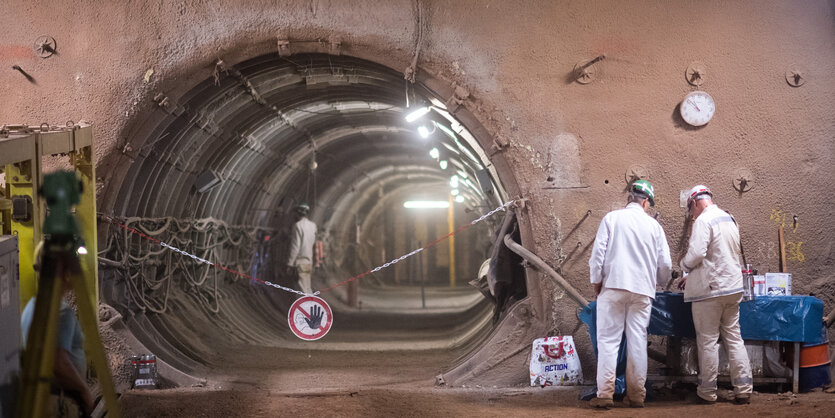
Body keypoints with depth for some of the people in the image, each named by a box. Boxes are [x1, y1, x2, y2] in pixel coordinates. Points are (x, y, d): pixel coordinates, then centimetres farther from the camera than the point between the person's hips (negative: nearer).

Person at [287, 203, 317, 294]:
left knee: (304, 289, -8)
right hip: (309, 262, 7)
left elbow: (295, 246, -15)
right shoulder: (312, 225, 8)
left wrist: (290, 263, -12)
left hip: (300, 263, -7)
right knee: (307, 288, 15)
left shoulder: (298, 226, -12)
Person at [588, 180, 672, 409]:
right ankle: (636, 395, 9)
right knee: (637, 342, 7)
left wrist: (596, 281, 9)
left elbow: (598, 253, -4)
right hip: (643, 290, 2)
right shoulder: (654, 225, 8)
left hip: (614, 286, -2)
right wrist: (659, 281, 30)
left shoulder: (612, 218, 1)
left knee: (608, 340, -1)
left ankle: (605, 394, -6)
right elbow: (665, 264, 10)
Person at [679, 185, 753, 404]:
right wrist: (693, 276, 25)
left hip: (710, 289, -7)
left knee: (708, 341, 0)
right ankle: (743, 390, 8)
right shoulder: (729, 218, 14)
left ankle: (707, 392, 6)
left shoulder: (703, 221, -13)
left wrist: (684, 265, 0)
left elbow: (696, 254, -22)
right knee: (734, 338, 9)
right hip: (733, 287, 7)